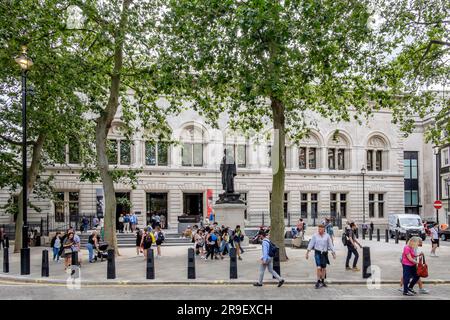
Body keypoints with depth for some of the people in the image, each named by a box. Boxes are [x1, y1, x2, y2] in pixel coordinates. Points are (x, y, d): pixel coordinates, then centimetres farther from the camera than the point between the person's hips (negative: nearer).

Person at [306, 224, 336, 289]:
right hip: (317, 252, -2)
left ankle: (322, 281, 24)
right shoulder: (315, 235, -2)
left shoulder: (327, 236, 2)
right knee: (319, 268, -12)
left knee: (324, 268, 9)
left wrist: (333, 253, 2)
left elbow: (330, 245, 6)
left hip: (324, 253, 2)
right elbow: (311, 244, 0)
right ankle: (318, 282, -6)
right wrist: (307, 252, -3)